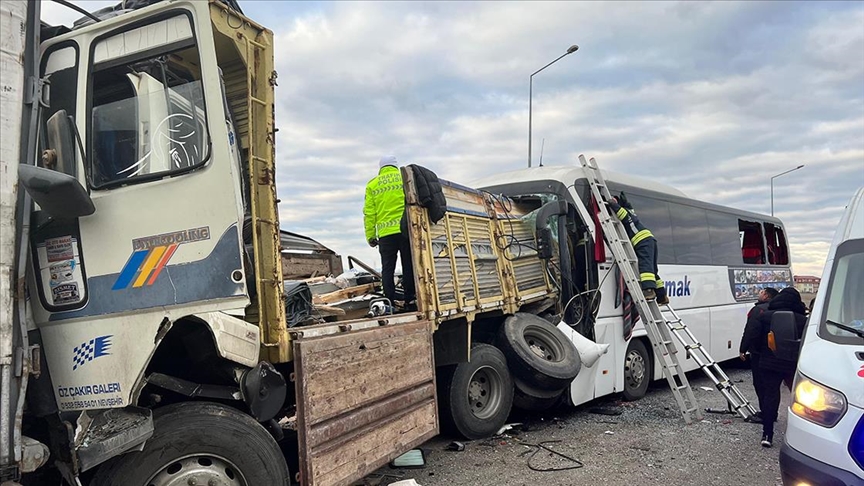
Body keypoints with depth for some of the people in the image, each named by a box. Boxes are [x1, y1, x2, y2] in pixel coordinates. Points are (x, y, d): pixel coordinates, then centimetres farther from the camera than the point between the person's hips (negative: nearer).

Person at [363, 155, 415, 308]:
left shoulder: (372, 185, 10)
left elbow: (369, 213, 7)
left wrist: (370, 236, 10)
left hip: (386, 233, 1)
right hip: (406, 229, 0)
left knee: (387, 269, 6)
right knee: (409, 267, 6)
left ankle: (390, 302, 3)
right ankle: (409, 300, 7)